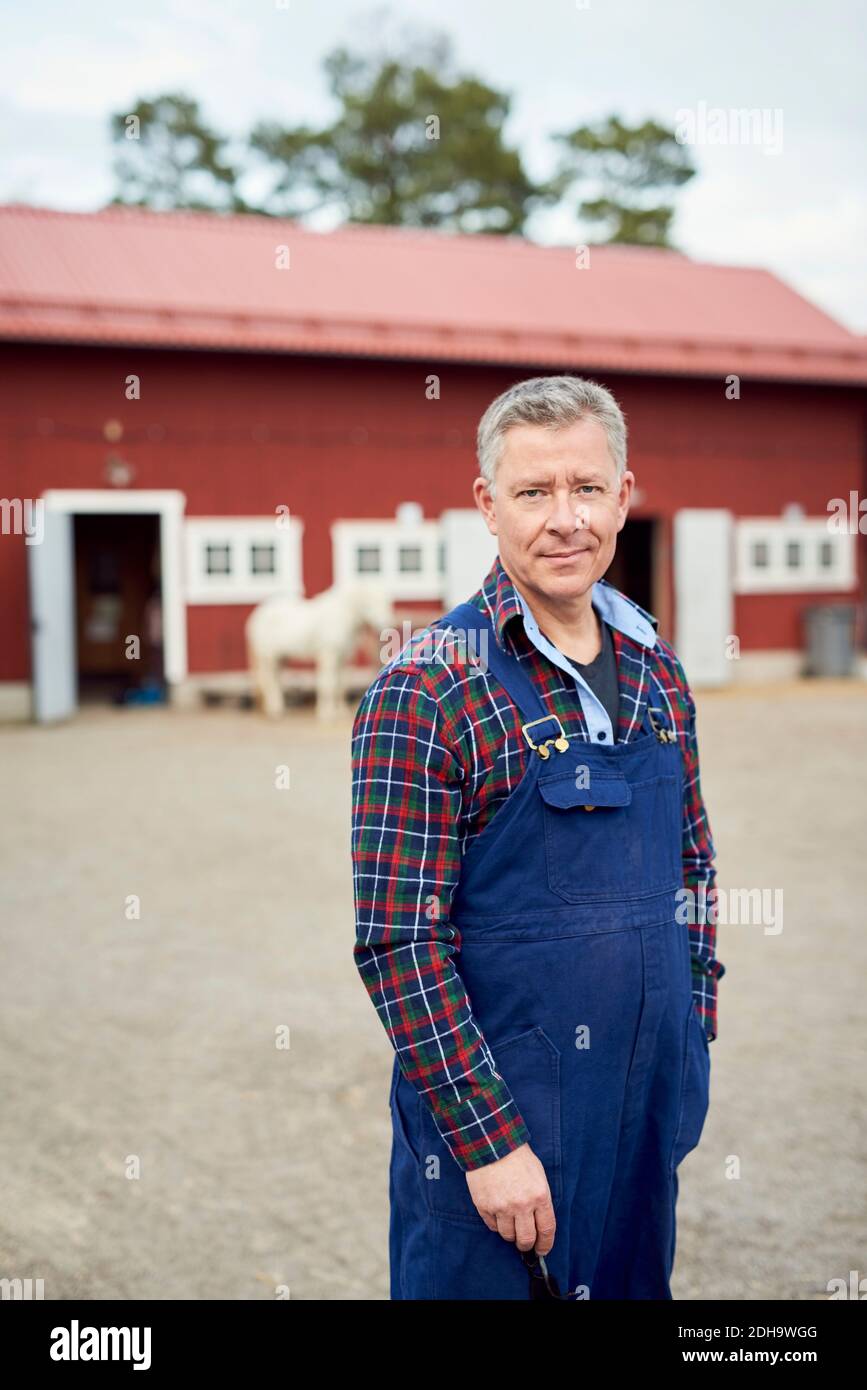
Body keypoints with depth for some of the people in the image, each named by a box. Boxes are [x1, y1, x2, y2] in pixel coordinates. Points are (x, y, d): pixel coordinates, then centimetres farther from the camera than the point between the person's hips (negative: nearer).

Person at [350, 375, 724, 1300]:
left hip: (652, 1116, 6)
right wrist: (489, 1138, -18)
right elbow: (396, 944, -17)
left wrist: (694, 1041, 9)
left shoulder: (656, 672, 5)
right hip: (485, 1128, -6)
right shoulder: (424, 691, -15)